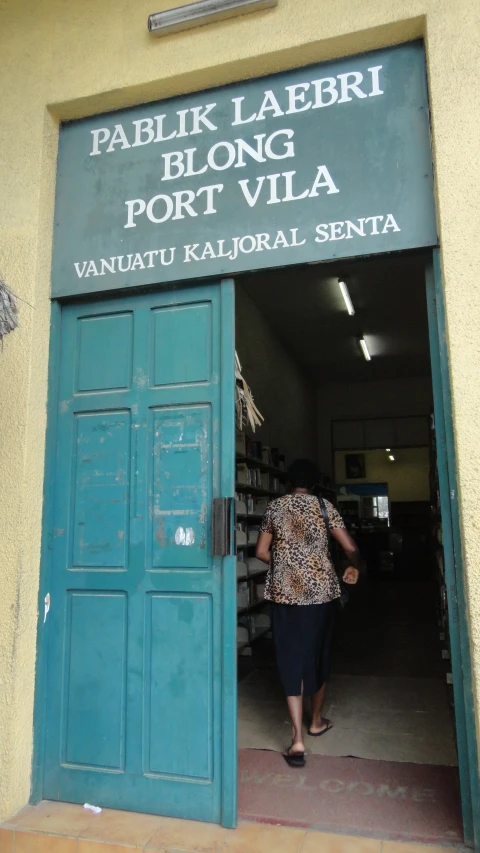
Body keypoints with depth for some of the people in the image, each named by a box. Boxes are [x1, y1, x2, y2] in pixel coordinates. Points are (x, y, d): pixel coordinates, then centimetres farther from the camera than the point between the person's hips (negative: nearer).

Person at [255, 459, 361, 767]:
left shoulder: (274, 508, 4)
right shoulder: (324, 506, -1)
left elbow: (262, 552, 9)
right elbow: (351, 548, -4)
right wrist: (355, 569, 13)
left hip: (284, 593, 0)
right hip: (320, 590, 0)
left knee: (291, 660, 2)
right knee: (318, 655, 17)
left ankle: (298, 740, -4)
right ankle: (316, 721, 36)